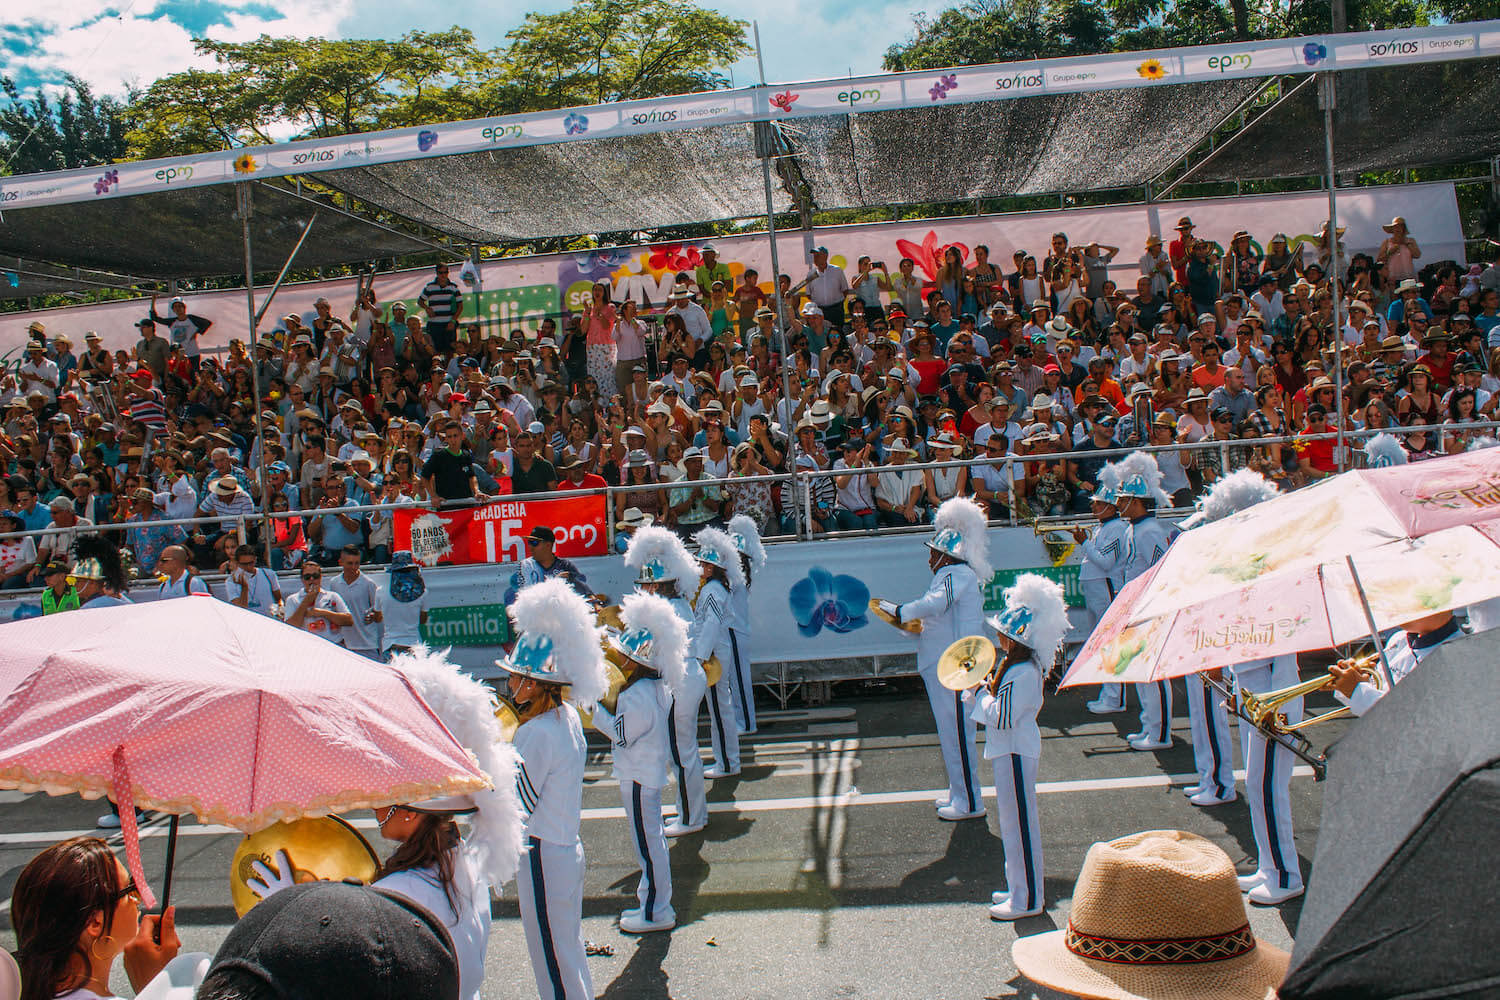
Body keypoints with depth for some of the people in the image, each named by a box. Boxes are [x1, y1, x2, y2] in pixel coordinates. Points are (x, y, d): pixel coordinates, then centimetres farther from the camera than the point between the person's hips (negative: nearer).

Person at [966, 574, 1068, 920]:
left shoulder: (1023, 674, -23)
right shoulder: (1012, 664, 8)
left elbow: (1001, 718, -26)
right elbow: (997, 701, 15)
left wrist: (980, 693, -13)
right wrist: (978, 687, -1)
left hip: (1015, 753, -11)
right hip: (1008, 750, 11)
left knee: (1019, 824, -1)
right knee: (1012, 822, 19)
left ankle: (1026, 901, 10)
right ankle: (1019, 889, 32)